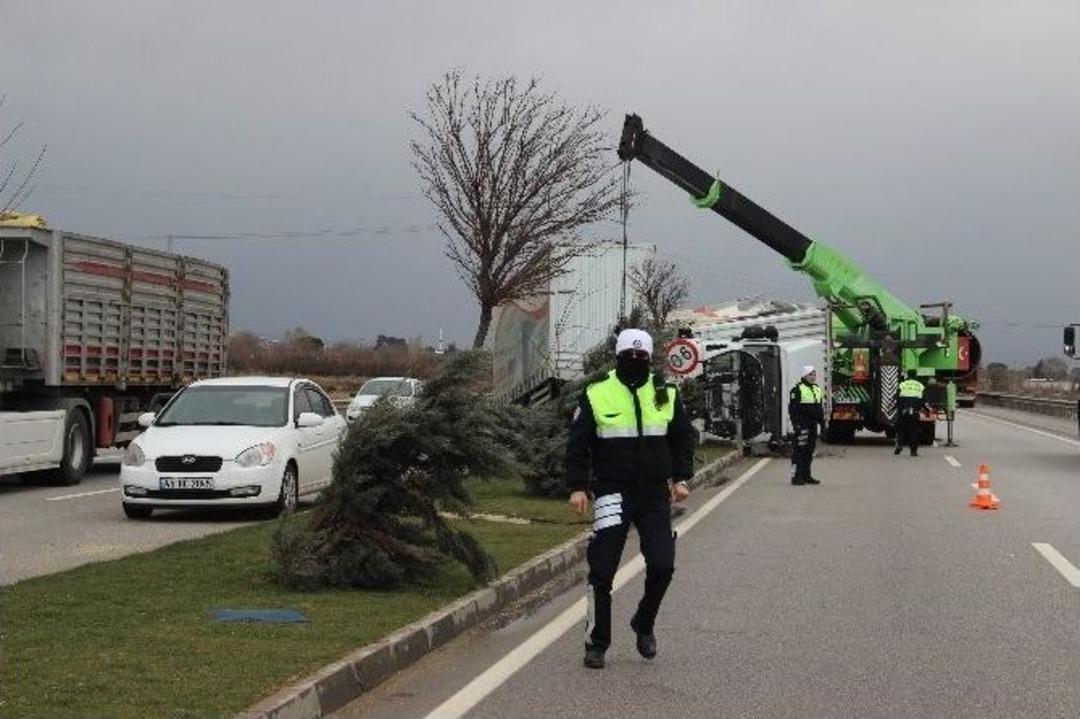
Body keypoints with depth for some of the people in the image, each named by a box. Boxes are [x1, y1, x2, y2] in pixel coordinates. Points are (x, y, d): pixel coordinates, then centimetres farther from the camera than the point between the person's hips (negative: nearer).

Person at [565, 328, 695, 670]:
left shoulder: (666, 395, 7)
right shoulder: (596, 394, -1)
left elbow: (683, 438, 16)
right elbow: (577, 444, 1)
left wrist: (680, 478, 5)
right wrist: (577, 486, -7)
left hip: (655, 493, 3)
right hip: (612, 492, -2)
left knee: (662, 565, -4)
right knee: (602, 570, -4)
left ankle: (644, 625, 22)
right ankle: (596, 643, 8)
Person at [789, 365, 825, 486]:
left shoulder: (817, 389, 17)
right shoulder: (797, 390, -8)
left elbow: (820, 408, 24)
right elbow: (792, 408, -12)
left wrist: (822, 423, 19)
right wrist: (796, 423, -19)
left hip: (812, 425, 8)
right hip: (802, 425, -8)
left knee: (810, 451, 11)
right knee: (799, 451, -9)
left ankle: (806, 475, 19)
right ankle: (796, 476, -8)